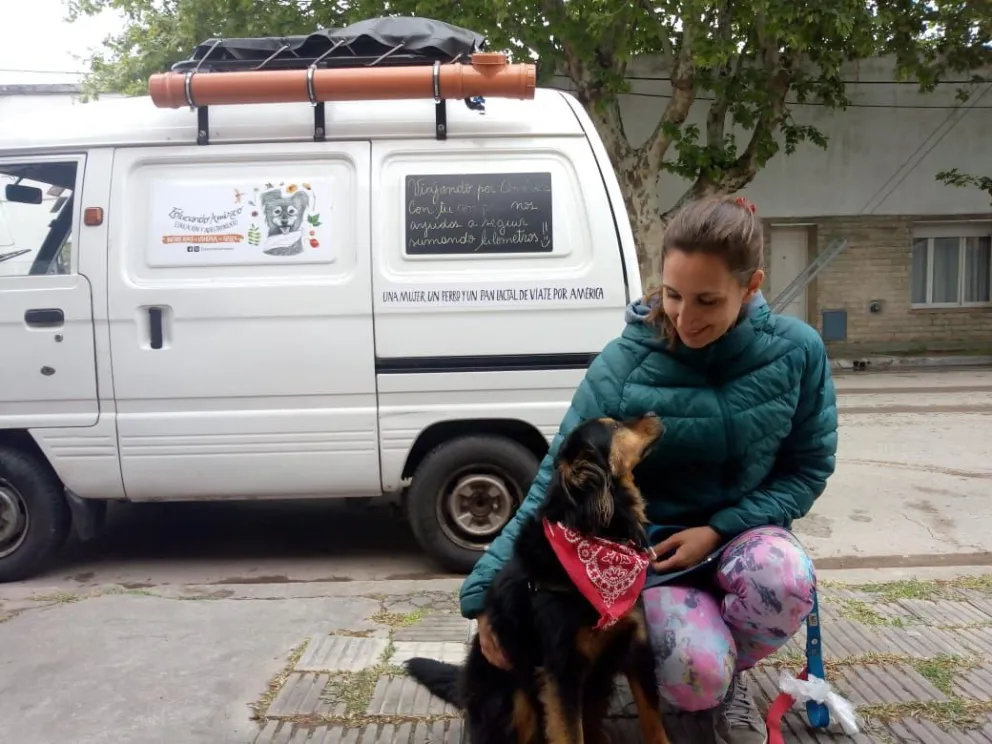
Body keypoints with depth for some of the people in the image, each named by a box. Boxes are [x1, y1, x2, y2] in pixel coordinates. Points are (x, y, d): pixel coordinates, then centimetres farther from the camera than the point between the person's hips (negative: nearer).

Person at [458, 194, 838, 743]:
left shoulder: (796, 351, -12)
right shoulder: (621, 366, -20)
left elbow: (809, 468, -1)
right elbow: (555, 483, -18)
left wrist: (720, 529, -16)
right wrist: (487, 591, -24)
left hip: (740, 531, 2)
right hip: (650, 545, -2)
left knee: (785, 576, -33)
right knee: (697, 675, -27)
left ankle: (728, 675, 2)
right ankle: (710, 677, 15)